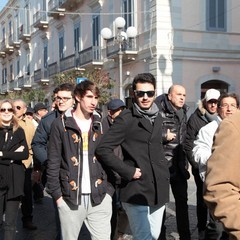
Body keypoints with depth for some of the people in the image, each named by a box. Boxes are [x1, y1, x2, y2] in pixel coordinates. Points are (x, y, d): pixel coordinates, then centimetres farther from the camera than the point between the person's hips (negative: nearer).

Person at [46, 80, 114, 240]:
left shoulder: (101, 123, 8)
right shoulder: (61, 124, -2)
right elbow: (53, 163, -1)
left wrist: (110, 188, 2)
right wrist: (57, 194, -6)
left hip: (100, 197, 2)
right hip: (70, 198, -2)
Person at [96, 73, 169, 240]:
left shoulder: (157, 117, 11)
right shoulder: (126, 119, -10)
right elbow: (103, 149, -15)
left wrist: (164, 173, 10)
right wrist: (128, 172, -17)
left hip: (158, 190, 7)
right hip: (136, 191, -7)